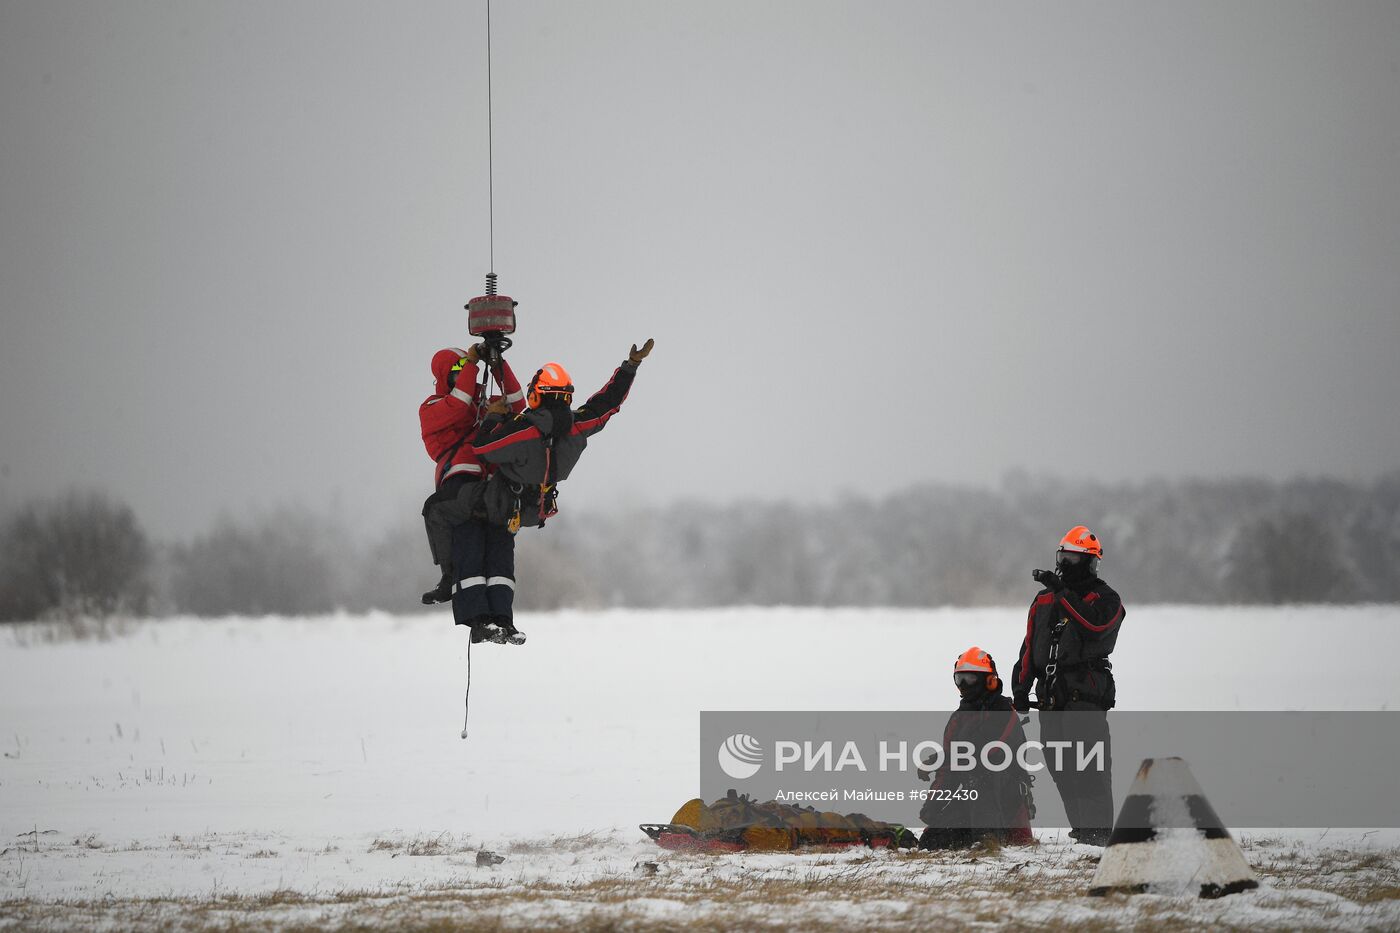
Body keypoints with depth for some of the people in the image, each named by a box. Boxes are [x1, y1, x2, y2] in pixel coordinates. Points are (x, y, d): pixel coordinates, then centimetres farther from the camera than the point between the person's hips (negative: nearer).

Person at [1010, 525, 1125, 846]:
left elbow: (1096, 624, -21)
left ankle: (1098, 830, -14)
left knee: (1088, 766, -13)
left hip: (1086, 694, -6)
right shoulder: (1044, 600, 19)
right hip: (1050, 697, 6)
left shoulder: (1105, 598, 2)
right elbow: (1029, 648, 22)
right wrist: (1020, 689, 15)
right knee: (1060, 766, 3)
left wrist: (1063, 593, -20)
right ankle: (1080, 828, 7)